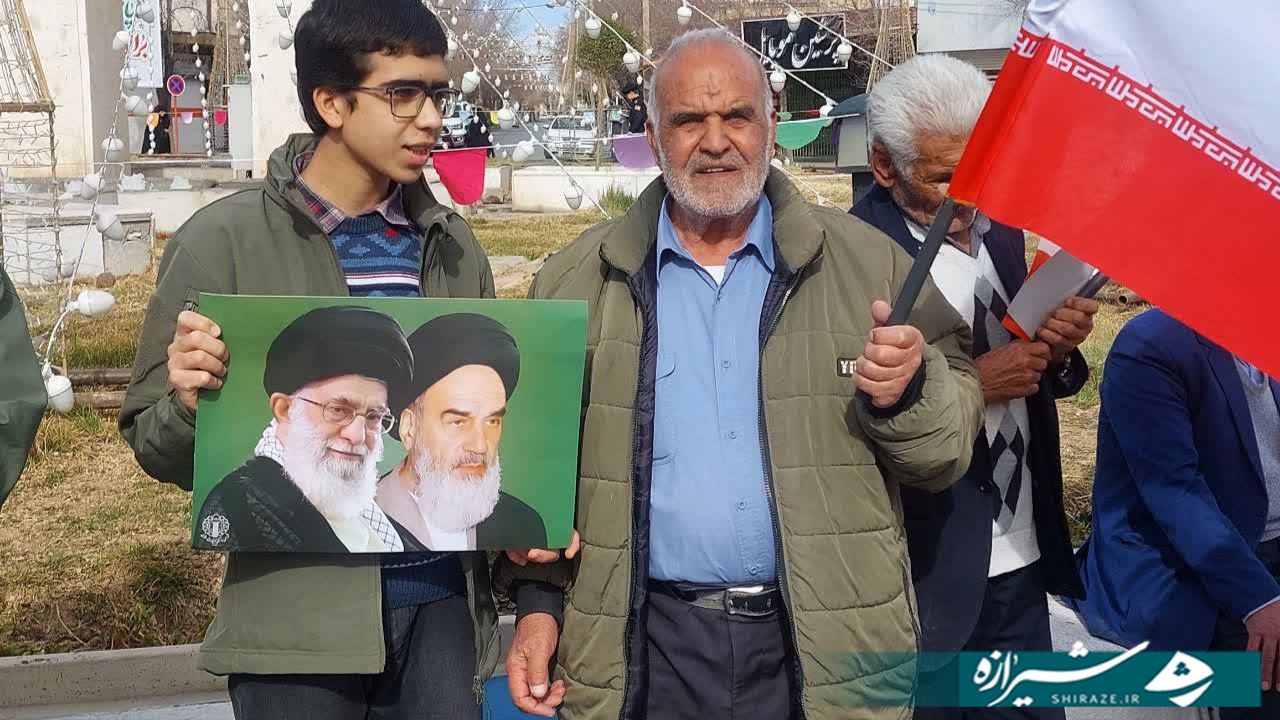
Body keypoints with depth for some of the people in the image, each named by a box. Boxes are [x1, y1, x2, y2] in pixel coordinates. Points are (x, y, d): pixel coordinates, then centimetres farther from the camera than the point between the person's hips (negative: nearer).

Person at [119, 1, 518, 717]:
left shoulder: (453, 246, 6)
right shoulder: (225, 241, -6)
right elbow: (156, 447, -2)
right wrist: (192, 403, -23)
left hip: (442, 598, 3)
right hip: (298, 616, -3)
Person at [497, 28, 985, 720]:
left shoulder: (868, 262, 1)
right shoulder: (577, 280, 4)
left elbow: (950, 443, 2)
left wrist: (908, 391, -18)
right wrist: (537, 601, 1)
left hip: (829, 649, 0)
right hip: (646, 648, 1)